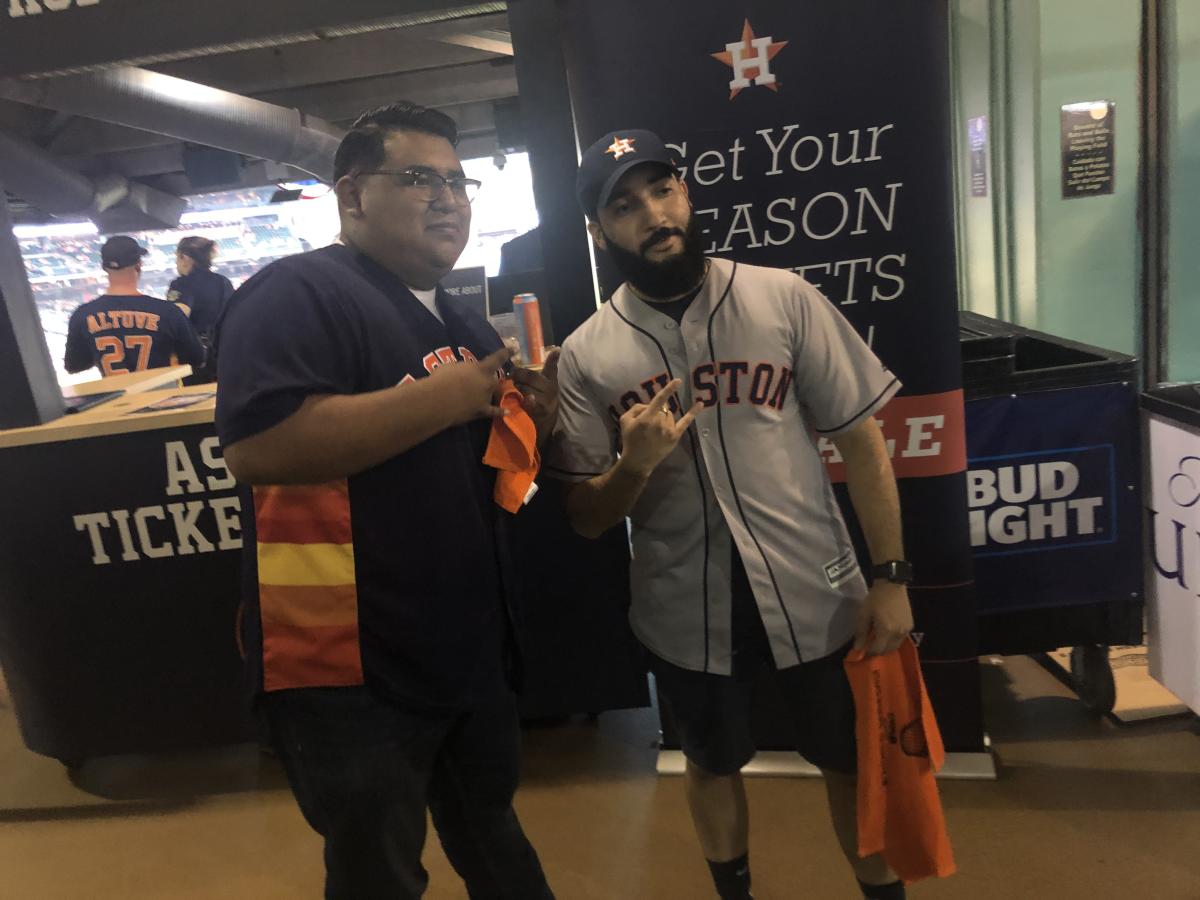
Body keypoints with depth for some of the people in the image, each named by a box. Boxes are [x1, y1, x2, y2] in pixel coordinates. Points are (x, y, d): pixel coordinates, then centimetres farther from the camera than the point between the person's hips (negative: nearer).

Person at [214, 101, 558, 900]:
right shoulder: (298, 292, -14)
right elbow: (257, 447, -30)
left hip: (473, 652, 8)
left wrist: (533, 421, -3)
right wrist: (443, 396, -25)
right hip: (353, 669, -8)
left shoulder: (467, 325, 13)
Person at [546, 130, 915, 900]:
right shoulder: (585, 355, -4)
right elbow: (585, 521, -1)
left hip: (816, 592, 0)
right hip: (687, 610, 1)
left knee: (855, 762, 18)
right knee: (713, 764, 23)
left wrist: (891, 577, -5)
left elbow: (860, 439, -2)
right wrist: (635, 465, -21)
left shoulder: (784, 298, -6)